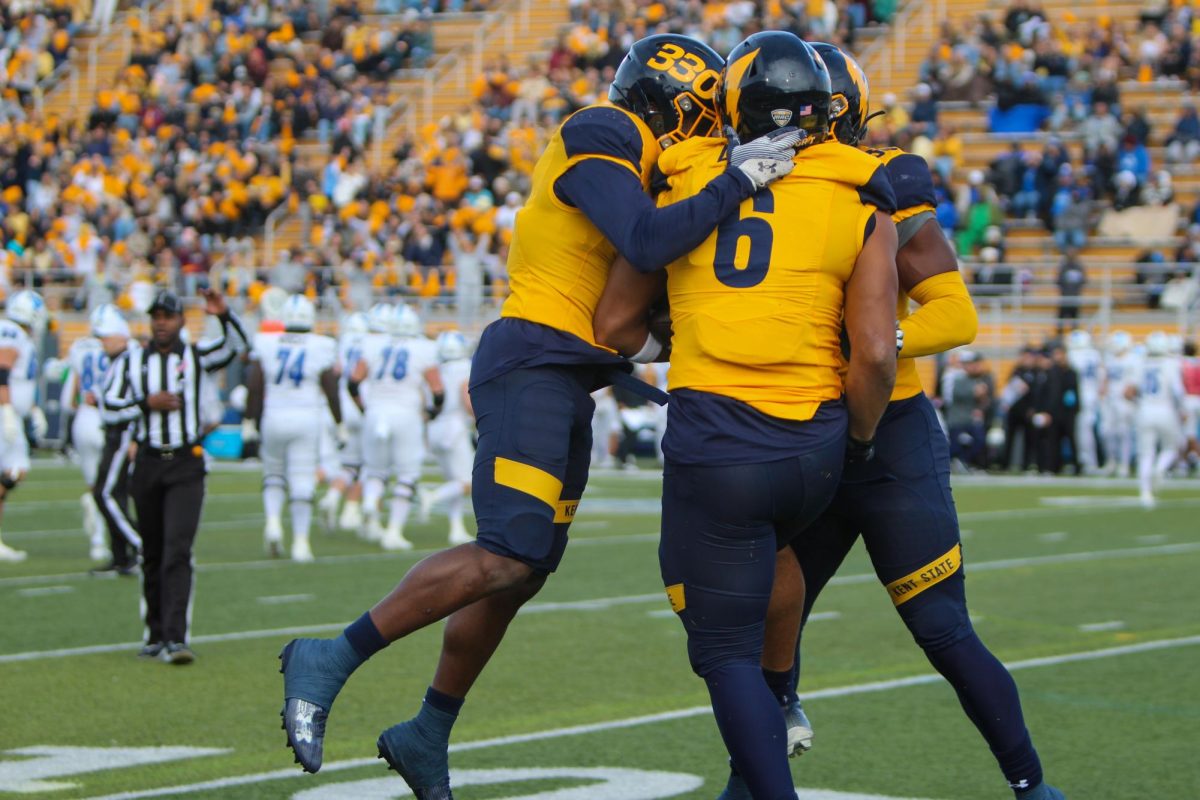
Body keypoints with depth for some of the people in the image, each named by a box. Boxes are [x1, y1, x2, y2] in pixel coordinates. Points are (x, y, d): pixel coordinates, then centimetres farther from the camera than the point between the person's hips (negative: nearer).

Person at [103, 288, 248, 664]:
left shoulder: (197, 357, 1)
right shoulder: (132, 360, 7)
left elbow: (237, 345, -12)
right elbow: (110, 401, 3)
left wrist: (224, 314, -29)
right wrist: (147, 402, -12)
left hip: (186, 466, -3)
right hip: (148, 464, 3)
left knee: (177, 551, -14)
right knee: (152, 555, 11)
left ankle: (175, 638, -19)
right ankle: (156, 634, 22)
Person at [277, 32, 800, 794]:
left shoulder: (638, 159, 19)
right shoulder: (600, 139, -11)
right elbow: (649, 244, -25)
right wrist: (740, 178, -20)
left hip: (565, 385, 10)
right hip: (533, 365, -10)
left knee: (523, 574, 12)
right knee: (506, 558, -19)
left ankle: (428, 737, 22)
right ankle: (332, 660, -11)